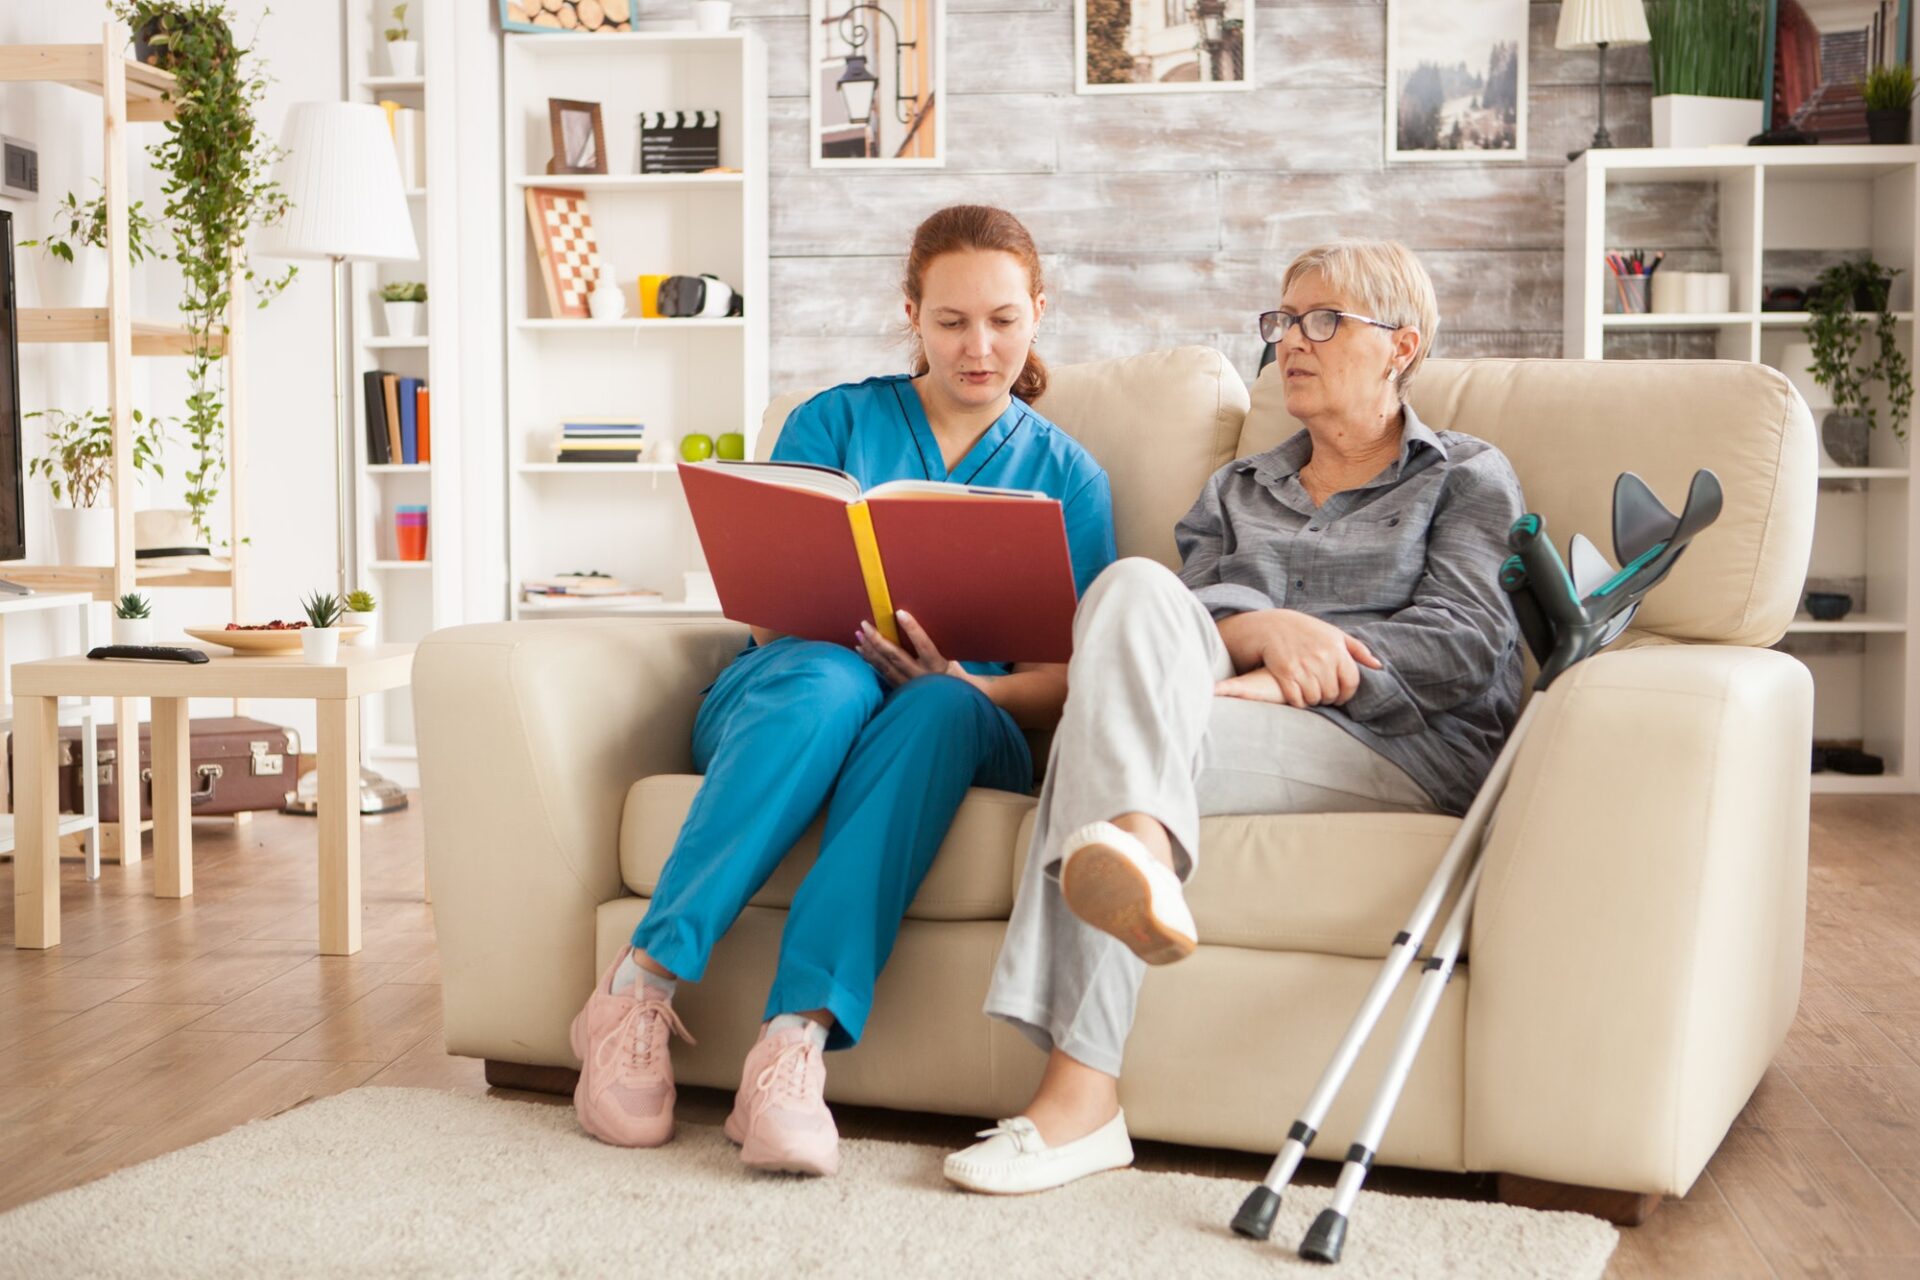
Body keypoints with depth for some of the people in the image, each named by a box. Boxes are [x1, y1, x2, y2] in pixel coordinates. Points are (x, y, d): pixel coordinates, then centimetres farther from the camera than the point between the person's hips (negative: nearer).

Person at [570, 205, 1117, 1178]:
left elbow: (1070, 680, 5)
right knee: (831, 677, -37)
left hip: (965, 724, 0)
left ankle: (797, 1038, -49)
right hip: (783, 692, 0)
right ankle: (638, 989, -38)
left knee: (938, 709, -37)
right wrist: (844, 628, -17)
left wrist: (964, 684, -16)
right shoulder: (836, 421, 15)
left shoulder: (1065, 475, 16)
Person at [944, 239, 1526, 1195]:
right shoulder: (1238, 490, 31)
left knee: (1117, 721, -29)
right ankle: (1139, 858, -51)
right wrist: (1256, 629, -15)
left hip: (1410, 750, -4)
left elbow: (1462, 644, 0)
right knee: (1135, 585, -28)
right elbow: (1193, 604, 11)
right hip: (1232, 703, 4)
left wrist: (1289, 678, -15)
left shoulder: (1468, 478, 18)